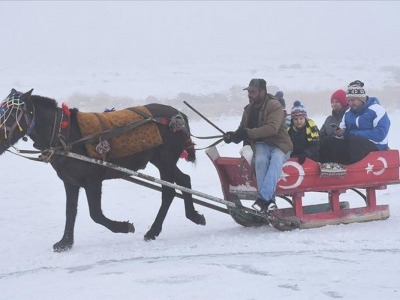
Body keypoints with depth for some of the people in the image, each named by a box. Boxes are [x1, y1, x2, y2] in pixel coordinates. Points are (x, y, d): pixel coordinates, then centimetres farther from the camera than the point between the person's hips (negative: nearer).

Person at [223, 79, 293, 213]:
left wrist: (248, 133, -30)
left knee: (276, 161, -37)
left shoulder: (274, 105, -10)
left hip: (279, 144, -4)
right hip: (261, 144, 4)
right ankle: (269, 200, -37)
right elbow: (243, 129, 13)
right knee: (260, 160, -31)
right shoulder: (249, 110, 11)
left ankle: (262, 198, -47)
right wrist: (234, 135, -12)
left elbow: (272, 128, -24)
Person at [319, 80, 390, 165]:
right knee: (327, 142, -11)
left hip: (374, 146, -7)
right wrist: (340, 134, -11)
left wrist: (356, 134, -18)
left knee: (353, 141, -37)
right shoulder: (348, 113, 16)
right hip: (352, 144, 7)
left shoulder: (376, 110, -6)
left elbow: (380, 134, -17)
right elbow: (345, 133, 14)